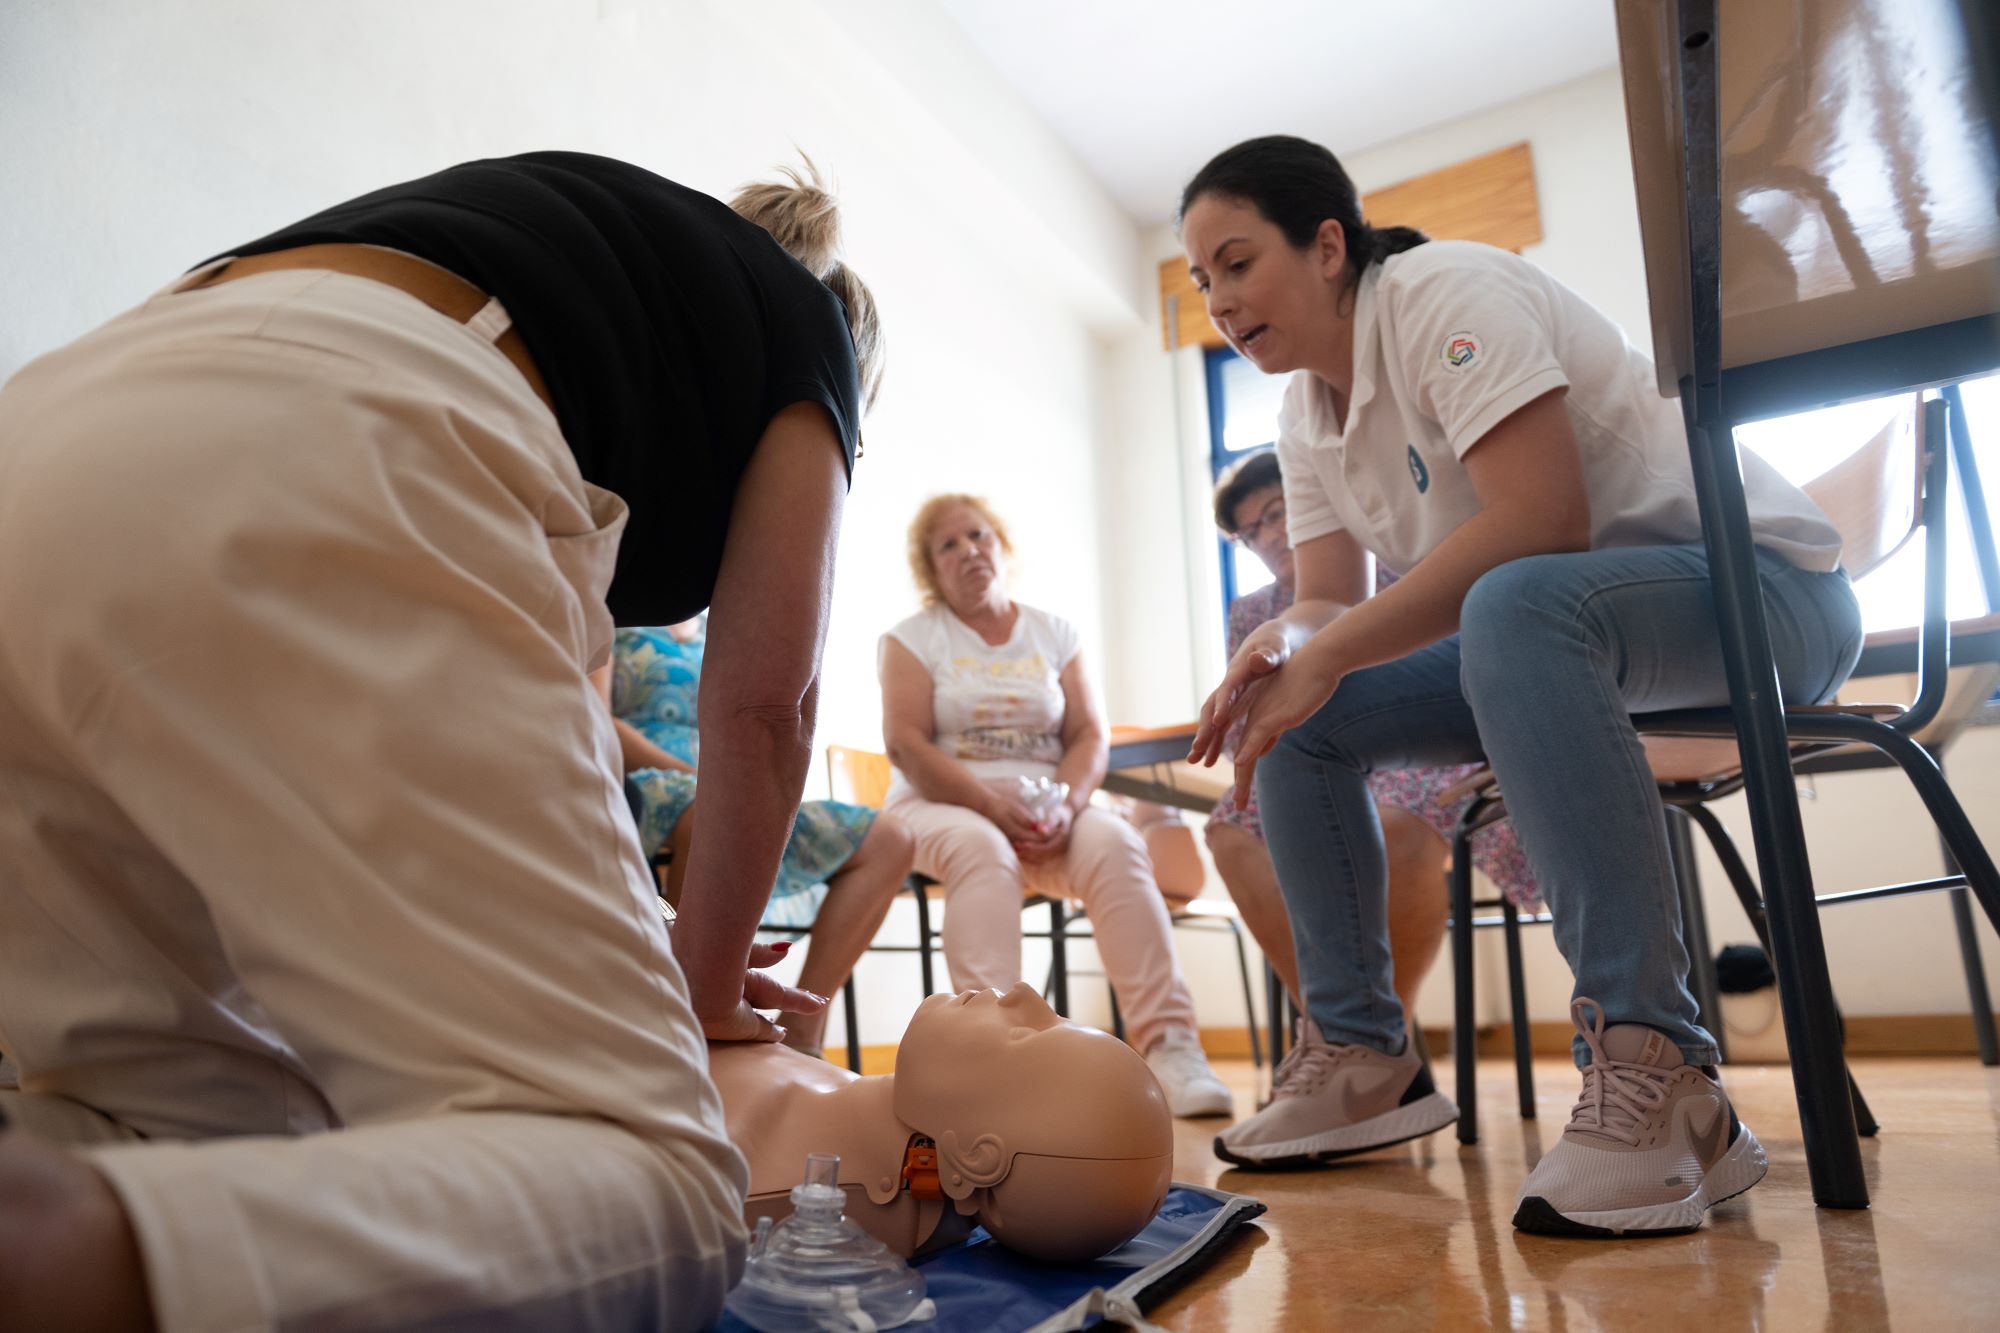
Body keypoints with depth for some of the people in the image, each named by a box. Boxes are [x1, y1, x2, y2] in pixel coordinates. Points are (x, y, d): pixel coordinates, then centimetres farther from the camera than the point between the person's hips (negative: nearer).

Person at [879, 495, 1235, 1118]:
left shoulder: (1054, 633, 14)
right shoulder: (914, 638, 7)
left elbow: (1090, 735, 5)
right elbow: (906, 744, -7)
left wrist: (1065, 805, -16)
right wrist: (995, 807, -19)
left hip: (1046, 814, 2)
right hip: (942, 806, -2)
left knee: (1114, 842, -28)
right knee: (980, 849, -36)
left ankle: (1170, 1045, -34)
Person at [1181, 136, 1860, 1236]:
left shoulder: (1444, 293, -17)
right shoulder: (1304, 416, 8)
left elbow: (1543, 519, -29)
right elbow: (1328, 600, 4)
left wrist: (1328, 655, -28)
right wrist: (1277, 650, -20)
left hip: (1762, 582, -8)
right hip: (1546, 629, 8)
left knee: (1517, 608, -40)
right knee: (1293, 719, -3)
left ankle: (1655, 1074, -33)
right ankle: (1363, 1060, 2)